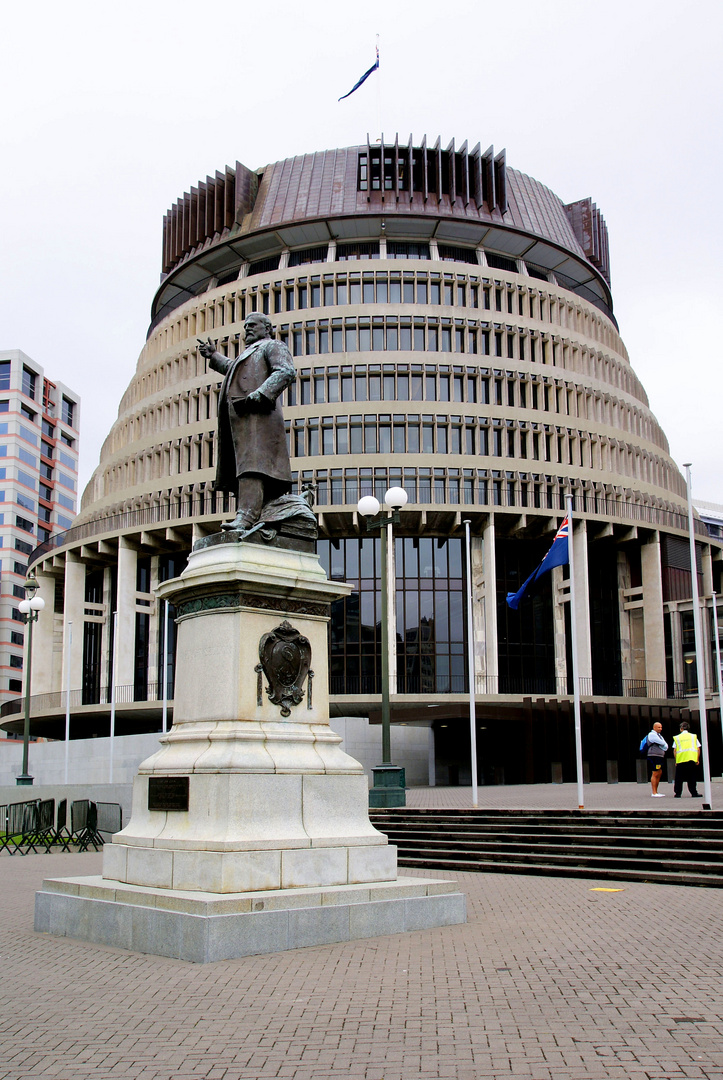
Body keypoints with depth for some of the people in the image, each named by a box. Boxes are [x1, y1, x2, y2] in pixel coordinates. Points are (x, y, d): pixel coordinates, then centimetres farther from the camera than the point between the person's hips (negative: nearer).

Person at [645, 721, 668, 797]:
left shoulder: (658, 735, 21)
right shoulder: (652, 734, -10)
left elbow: (666, 746, 14)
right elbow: (662, 743, -15)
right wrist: (663, 745, 5)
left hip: (660, 756, 10)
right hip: (654, 756, -10)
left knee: (659, 774, 12)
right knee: (655, 774, -10)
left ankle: (656, 792, 17)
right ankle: (654, 793, -10)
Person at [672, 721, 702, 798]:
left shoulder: (677, 738, 9)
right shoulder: (693, 736, 10)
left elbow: (674, 750, 4)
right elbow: (698, 749, 5)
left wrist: (676, 760, 8)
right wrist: (698, 759, 10)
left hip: (680, 760, 0)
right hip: (692, 760, 0)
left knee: (679, 778, 6)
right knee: (692, 778, 5)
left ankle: (677, 793, 4)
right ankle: (694, 793, 1)